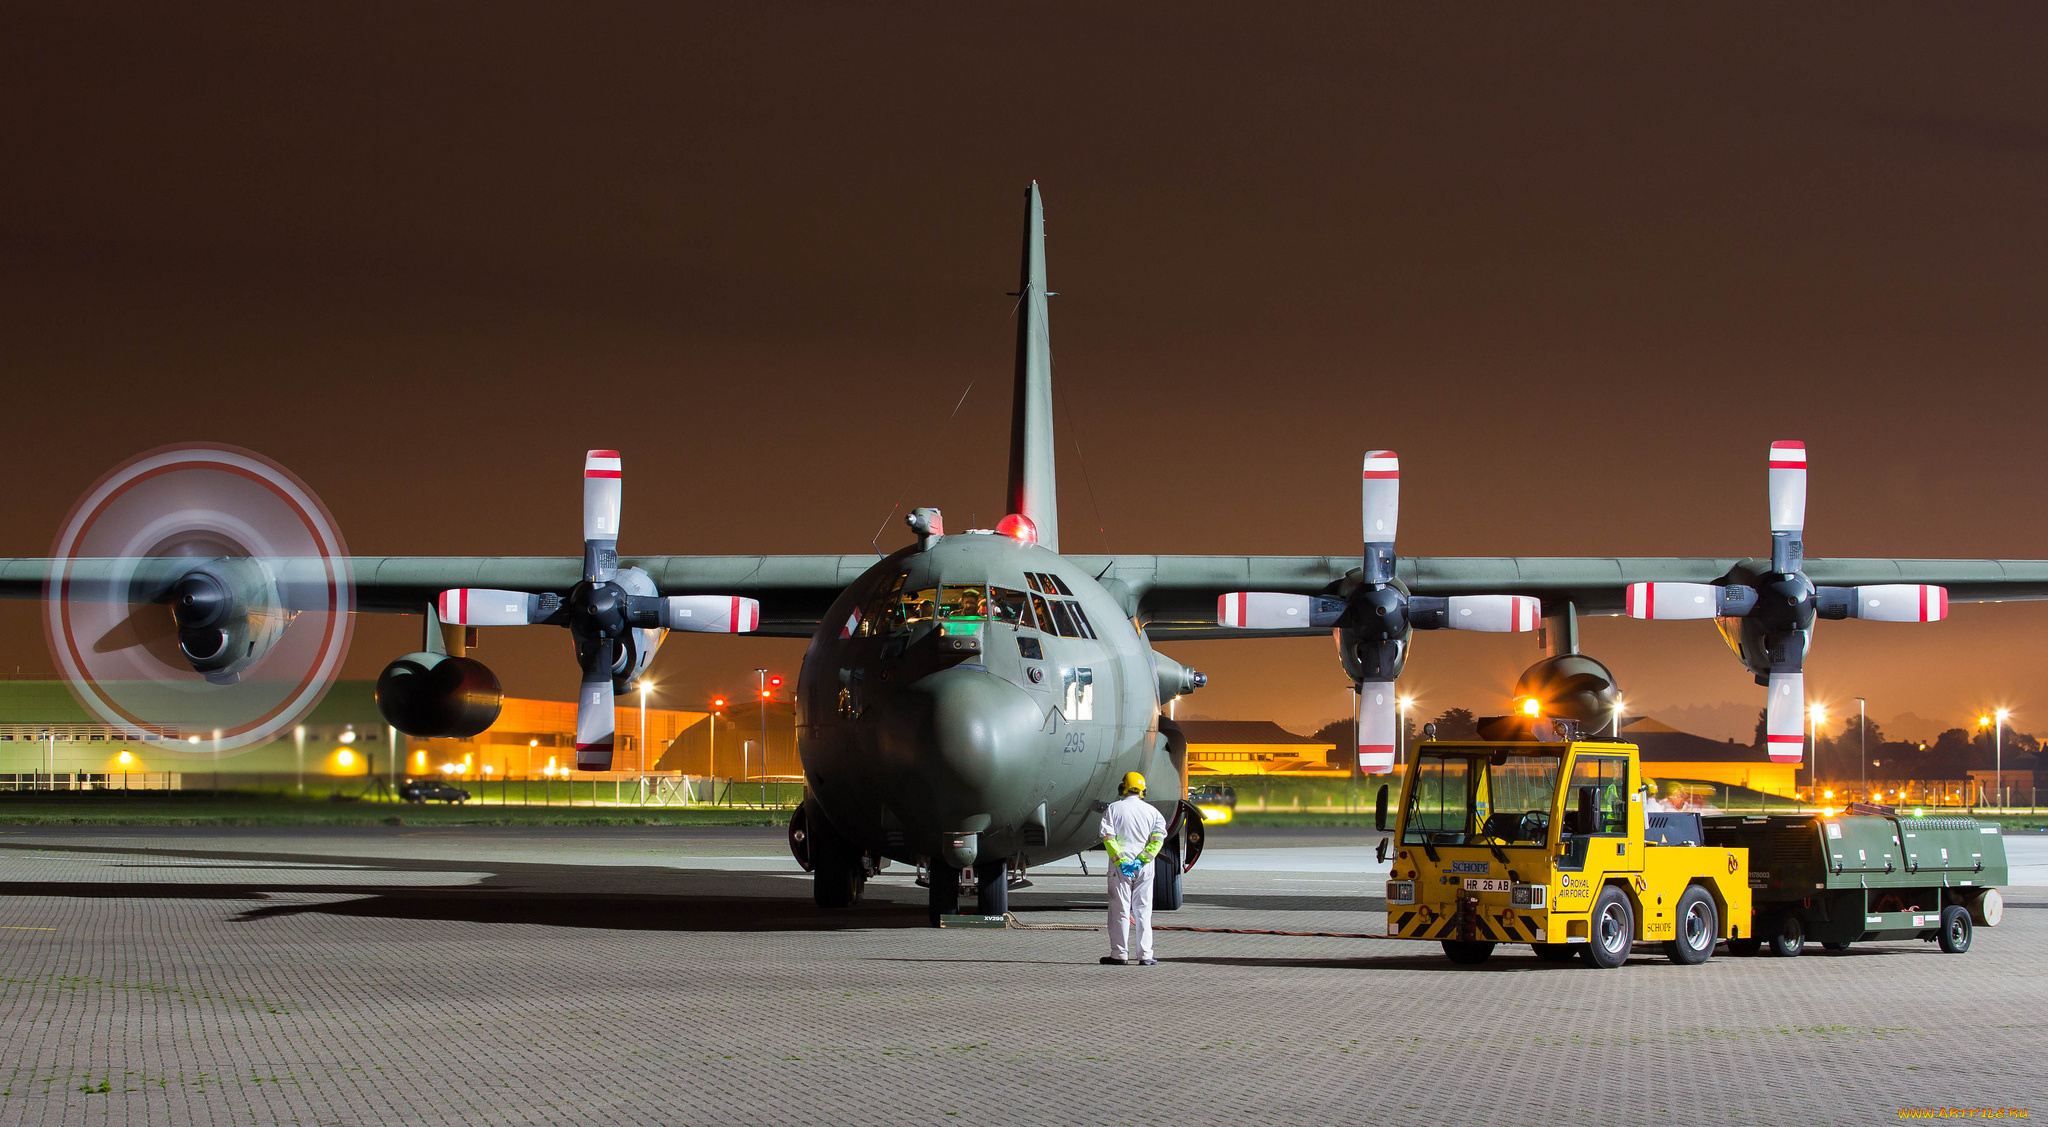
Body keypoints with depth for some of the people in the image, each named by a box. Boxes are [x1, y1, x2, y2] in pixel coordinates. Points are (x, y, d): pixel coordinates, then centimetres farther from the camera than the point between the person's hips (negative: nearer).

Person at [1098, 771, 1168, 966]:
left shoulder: (1114, 809, 0)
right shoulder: (1151, 811, 7)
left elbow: (1108, 837, -10)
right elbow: (1158, 838, -5)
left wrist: (1119, 860, -12)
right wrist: (1143, 859, -9)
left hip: (1120, 867, -2)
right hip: (1144, 868, 2)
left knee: (1119, 910, 3)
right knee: (1143, 911, 7)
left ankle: (1120, 954, 3)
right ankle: (1145, 955, 5)